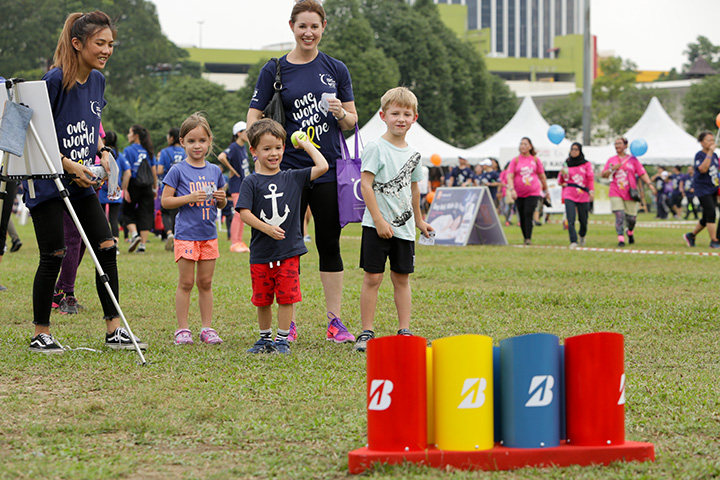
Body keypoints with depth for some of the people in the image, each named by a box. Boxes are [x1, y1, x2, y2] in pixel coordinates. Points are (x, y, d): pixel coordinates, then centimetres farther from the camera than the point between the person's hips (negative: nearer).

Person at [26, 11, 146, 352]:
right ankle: (40, 335, 9)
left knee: (106, 248, 1)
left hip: (83, 184, 7)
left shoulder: (97, 80, 5)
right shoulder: (55, 81, -17)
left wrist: (103, 154, 4)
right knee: (53, 256, -4)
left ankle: (114, 331, 7)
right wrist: (70, 166, -19)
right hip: (47, 182, -7)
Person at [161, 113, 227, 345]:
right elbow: (165, 201, -6)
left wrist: (221, 199, -5)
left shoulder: (215, 171, 9)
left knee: (205, 282, 8)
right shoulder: (178, 171, -4)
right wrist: (189, 198, -18)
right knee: (186, 282, -2)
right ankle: (182, 329, 3)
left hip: (209, 234, 4)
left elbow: (220, 204, 18)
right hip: (186, 234, -4)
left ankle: (207, 328, 13)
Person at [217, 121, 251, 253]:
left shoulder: (243, 146, 10)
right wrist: (232, 170, -21)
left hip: (244, 183, 8)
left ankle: (239, 242, 13)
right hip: (236, 183, -8)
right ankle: (234, 243, -10)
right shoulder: (233, 147, -15)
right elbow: (221, 157, -32)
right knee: (239, 213, -12)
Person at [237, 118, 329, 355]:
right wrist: (266, 228, -22)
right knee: (262, 299, 9)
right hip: (261, 253, 0)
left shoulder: (292, 178, 4)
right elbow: (244, 212, -10)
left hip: (289, 250, 0)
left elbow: (322, 167, -1)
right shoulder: (251, 182, -2)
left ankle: (282, 339, 9)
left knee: (286, 296, -1)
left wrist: (307, 145, 6)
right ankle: (265, 338, 24)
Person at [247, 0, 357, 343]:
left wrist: (340, 113, -11)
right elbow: (254, 118, 2)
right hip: (289, 170, -1)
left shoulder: (336, 69, 9)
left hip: (328, 170, 1)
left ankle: (335, 321, 7)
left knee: (329, 245, 3)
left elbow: (352, 121, 12)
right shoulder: (274, 70, 3)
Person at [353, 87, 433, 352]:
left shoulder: (413, 153, 10)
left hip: (403, 228, 5)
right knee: (372, 278, -3)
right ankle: (366, 333, 1)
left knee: (402, 278, 9)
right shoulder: (376, 148, -8)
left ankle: (404, 331, 14)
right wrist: (379, 220, -18)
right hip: (376, 227, -5)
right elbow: (365, 184, -13)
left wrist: (419, 220, 28)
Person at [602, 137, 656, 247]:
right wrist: (612, 169, -10)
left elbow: (642, 173, 2)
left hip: (630, 193, 0)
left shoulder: (632, 159, 6)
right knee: (619, 215, -16)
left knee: (631, 218, 2)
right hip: (616, 193, 0)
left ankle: (630, 232, 35)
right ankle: (621, 239, -15)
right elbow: (604, 175, 8)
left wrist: (650, 184, -11)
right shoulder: (611, 160, 10)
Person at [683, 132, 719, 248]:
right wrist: (710, 152, -30)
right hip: (703, 189, -8)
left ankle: (691, 235, 27)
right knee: (711, 213, -15)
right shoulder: (699, 155, -13)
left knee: (707, 218, 9)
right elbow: (703, 169, -29)